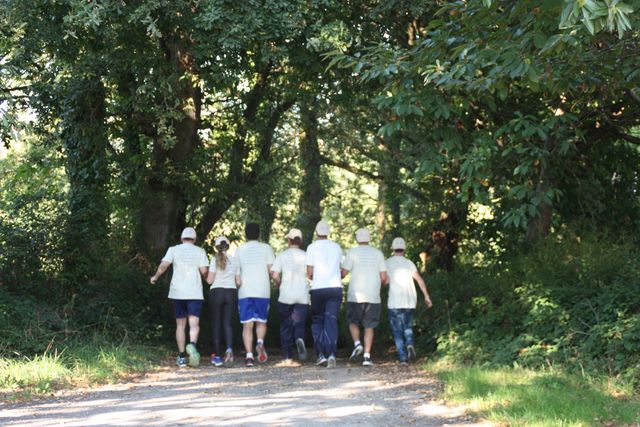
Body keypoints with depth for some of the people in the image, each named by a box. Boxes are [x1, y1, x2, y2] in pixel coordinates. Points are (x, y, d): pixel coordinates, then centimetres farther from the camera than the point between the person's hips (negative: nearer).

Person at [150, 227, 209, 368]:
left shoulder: (174, 249, 5)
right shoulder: (200, 251, 4)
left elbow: (163, 265, -6)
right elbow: (204, 270, -5)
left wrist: (155, 277, 11)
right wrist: (203, 276, 18)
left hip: (177, 292, 1)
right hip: (195, 293, -1)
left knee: (180, 325, 10)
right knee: (194, 324, -7)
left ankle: (182, 357, 9)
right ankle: (192, 345, -36)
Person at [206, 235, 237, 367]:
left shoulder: (215, 259, -5)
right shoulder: (234, 260, 4)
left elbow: (209, 280, -7)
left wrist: (206, 277, 15)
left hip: (216, 292, -2)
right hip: (231, 292, 2)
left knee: (216, 324, 6)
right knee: (227, 323, 5)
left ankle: (217, 356, 7)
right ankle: (229, 348, -21)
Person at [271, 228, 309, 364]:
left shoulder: (282, 255, 0)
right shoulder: (306, 256, 2)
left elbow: (275, 275, -6)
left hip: (285, 296, 0)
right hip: (302, 296, 0)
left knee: (285, 327, 10)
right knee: (299, 323, 3)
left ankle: (287, 357, 9)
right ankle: (300, 339, -31)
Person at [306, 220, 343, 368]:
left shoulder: (312, 247, 0)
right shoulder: (337, 247, 10)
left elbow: (309, 273, -4)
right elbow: (342, 270, 14)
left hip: (318, 288, -2)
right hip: (335, 287, 2)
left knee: (317, 321, 12)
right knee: (331, 321, 0)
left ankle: (321, 353, 5)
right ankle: (331, 354, -15)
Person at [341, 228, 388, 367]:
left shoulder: (352, 252, -1)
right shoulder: (378, 253, 7)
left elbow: (343, 273, -6)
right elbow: (384, 277, 3)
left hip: (355, 296, -2)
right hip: (373, 296, 2)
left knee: (353, 322, 15)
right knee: (369, 326, 7)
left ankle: (357, 344, -10)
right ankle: (367, 356, -3)